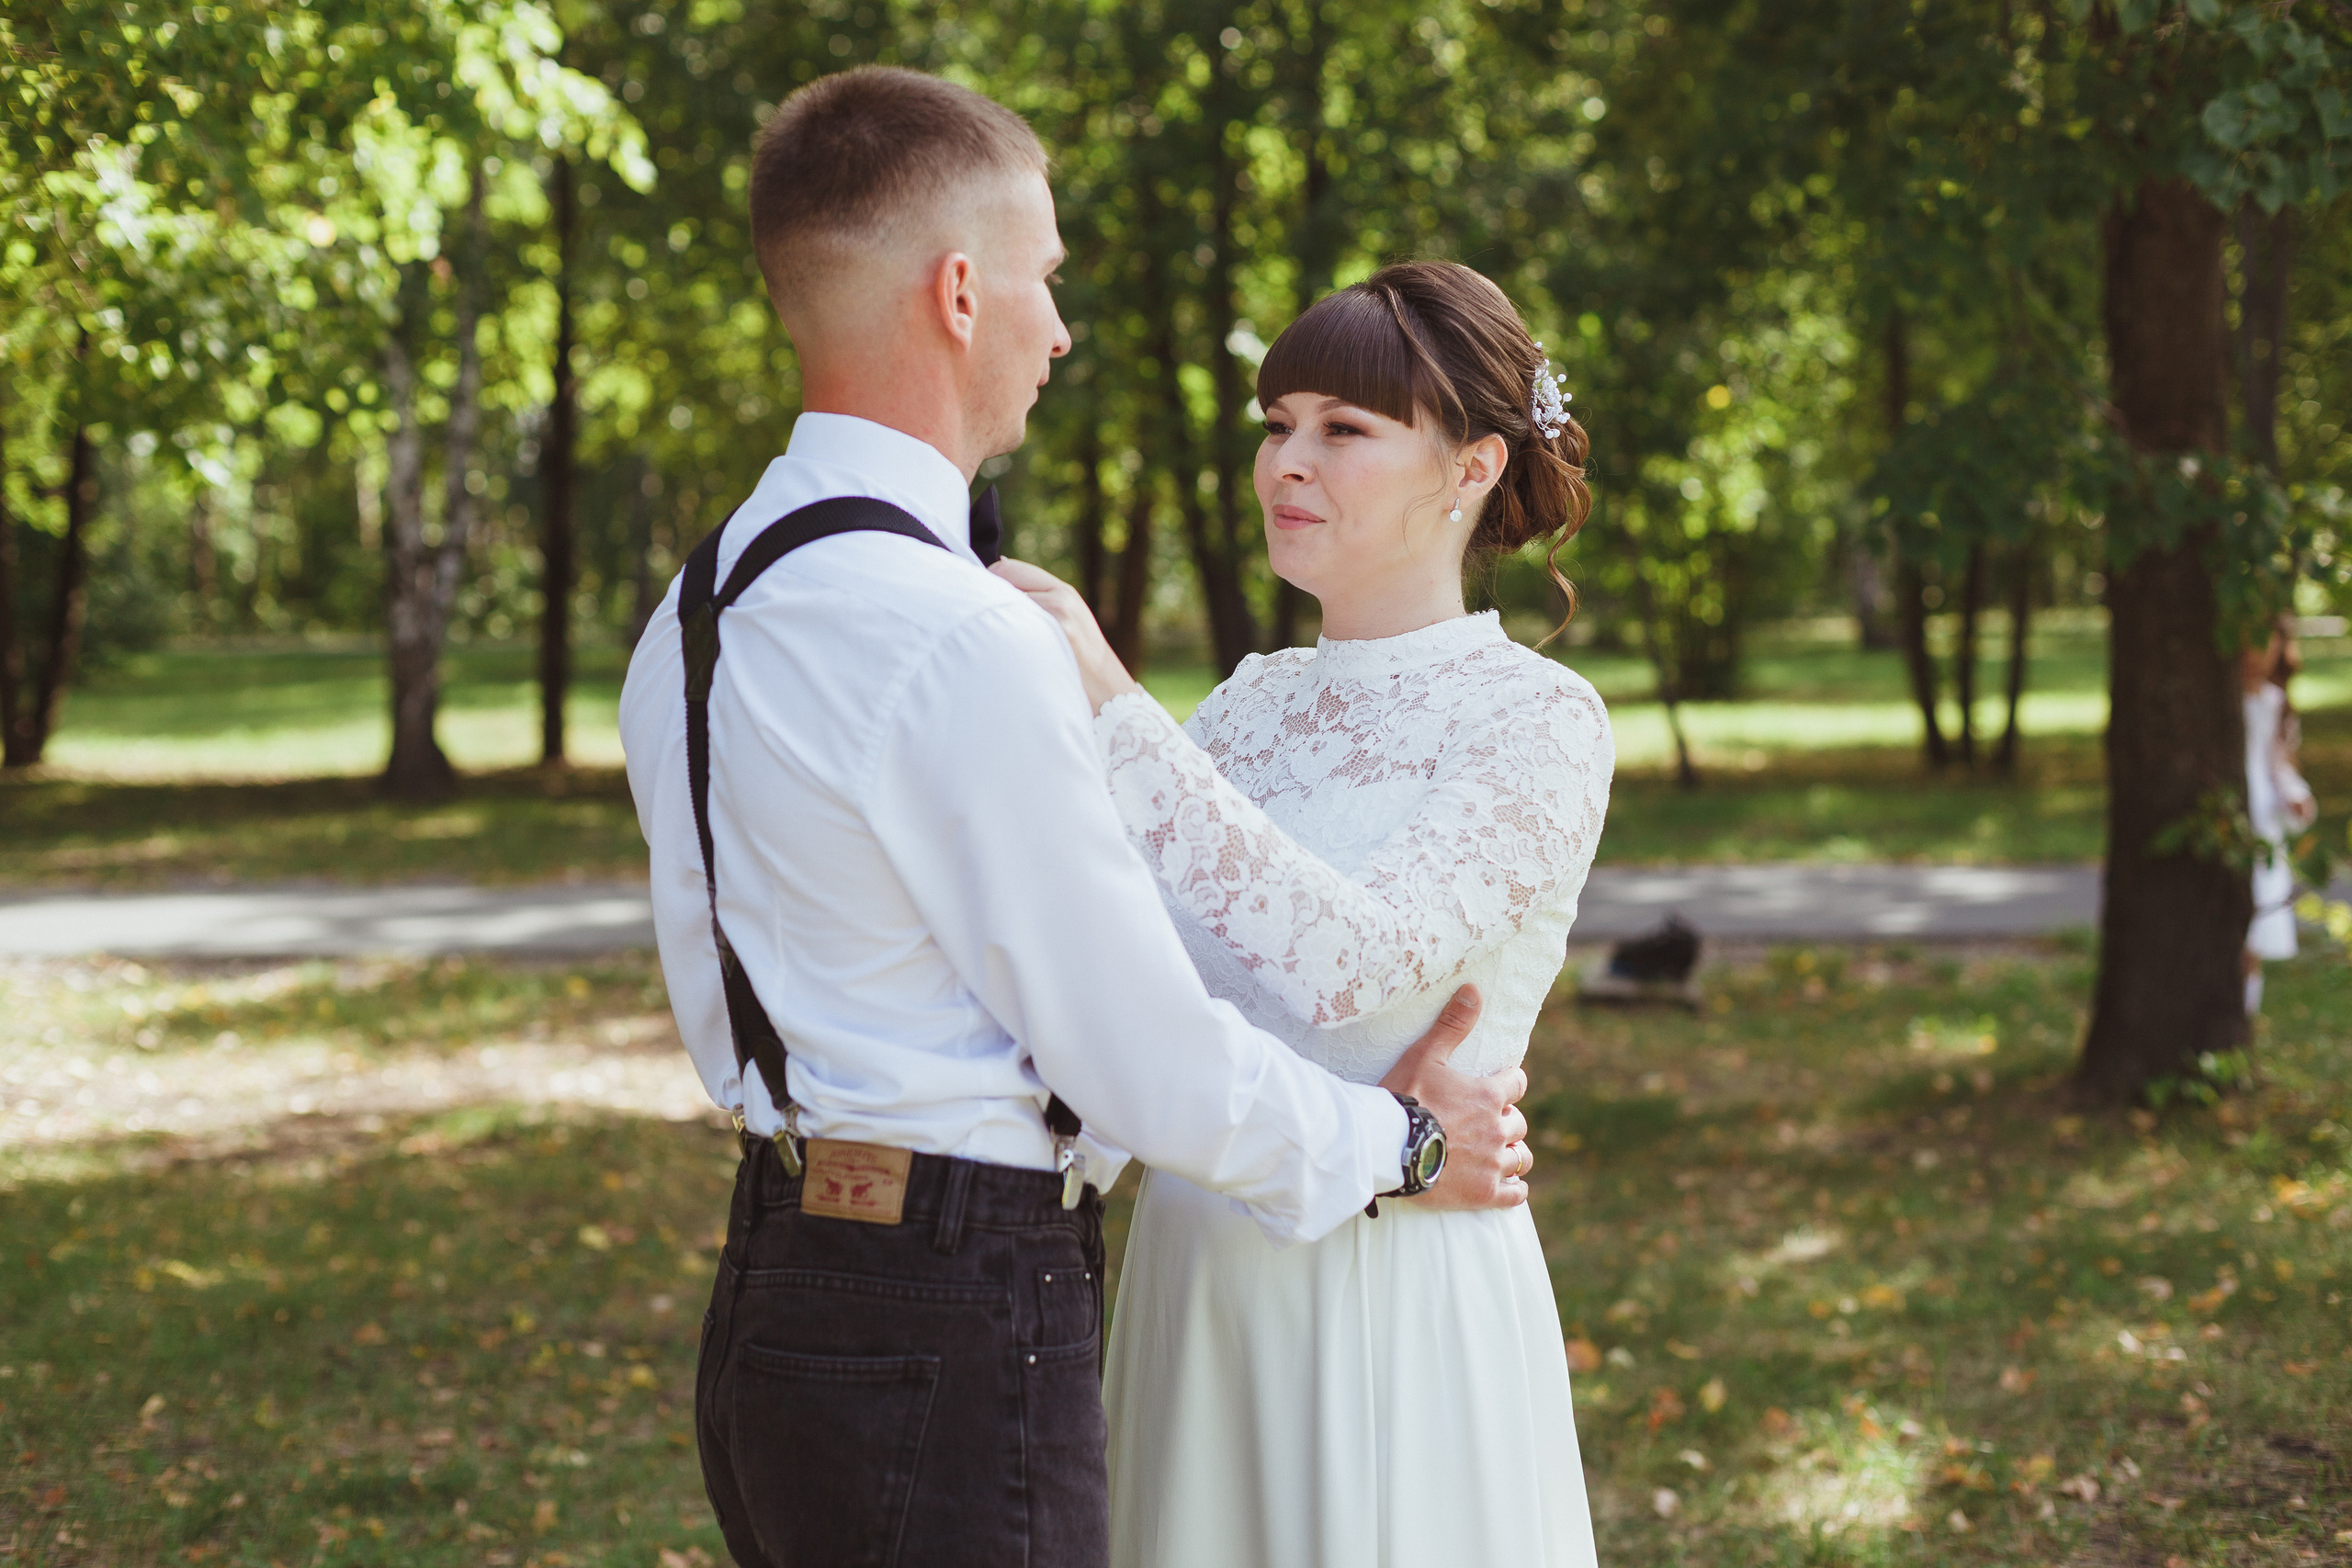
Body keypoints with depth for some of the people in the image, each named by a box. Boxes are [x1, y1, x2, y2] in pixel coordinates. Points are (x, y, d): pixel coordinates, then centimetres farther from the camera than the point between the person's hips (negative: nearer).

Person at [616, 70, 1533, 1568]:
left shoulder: (688, 625, 9)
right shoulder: (966, 643, -21)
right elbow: (1148, 1063, -16)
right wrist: (1404, 1141, 1)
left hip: (770, 1290, 9)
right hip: (953, 1332, -9)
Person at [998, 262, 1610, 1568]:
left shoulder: (1540, 722, -10)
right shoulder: (1255, 702, 9)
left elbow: (1351, 962, -26)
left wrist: (1112, 711, -27)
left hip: (1397, 1302, -6)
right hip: (1193, 1277, 6)